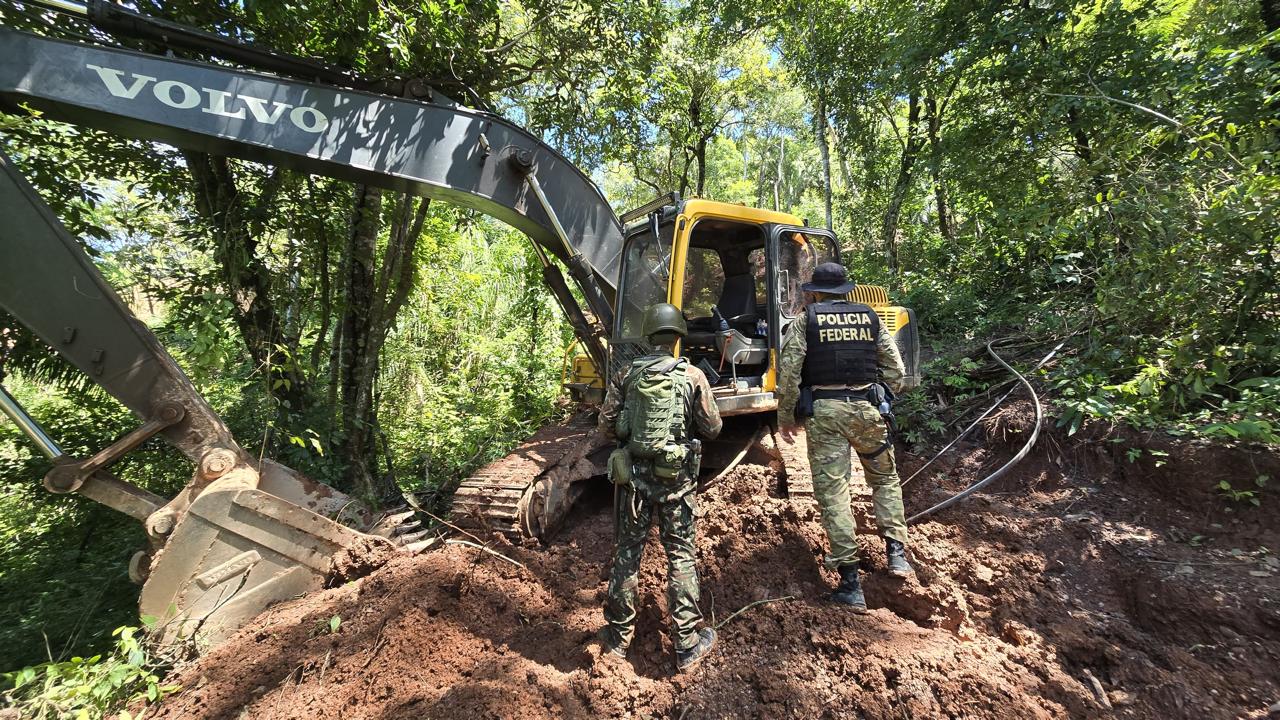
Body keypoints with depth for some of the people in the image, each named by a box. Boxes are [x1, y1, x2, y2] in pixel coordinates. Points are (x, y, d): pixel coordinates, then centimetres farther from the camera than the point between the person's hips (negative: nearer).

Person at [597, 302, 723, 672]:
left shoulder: (626, 376, -3)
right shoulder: (693, 376, -7)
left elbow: (606, 425, 0)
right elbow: (713, 428, -2)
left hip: (633, 474, 2)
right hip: (676, 477, -1)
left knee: (627, 552, 15)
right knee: (681, 555, 10)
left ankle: (618, 636, 30)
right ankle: (687, 644, 20)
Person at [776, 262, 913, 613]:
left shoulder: (804, 321, 0)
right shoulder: (870, 318, 10)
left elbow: (788, 375, -7)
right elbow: (896, 370, 9)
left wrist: (785, 418, 3)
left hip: (824, 412, -3)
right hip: (867, 408, 3)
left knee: (832, 492, 3)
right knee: (886, 480, 26)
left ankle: (851, 585, 8)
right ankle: (896, 553, 21)